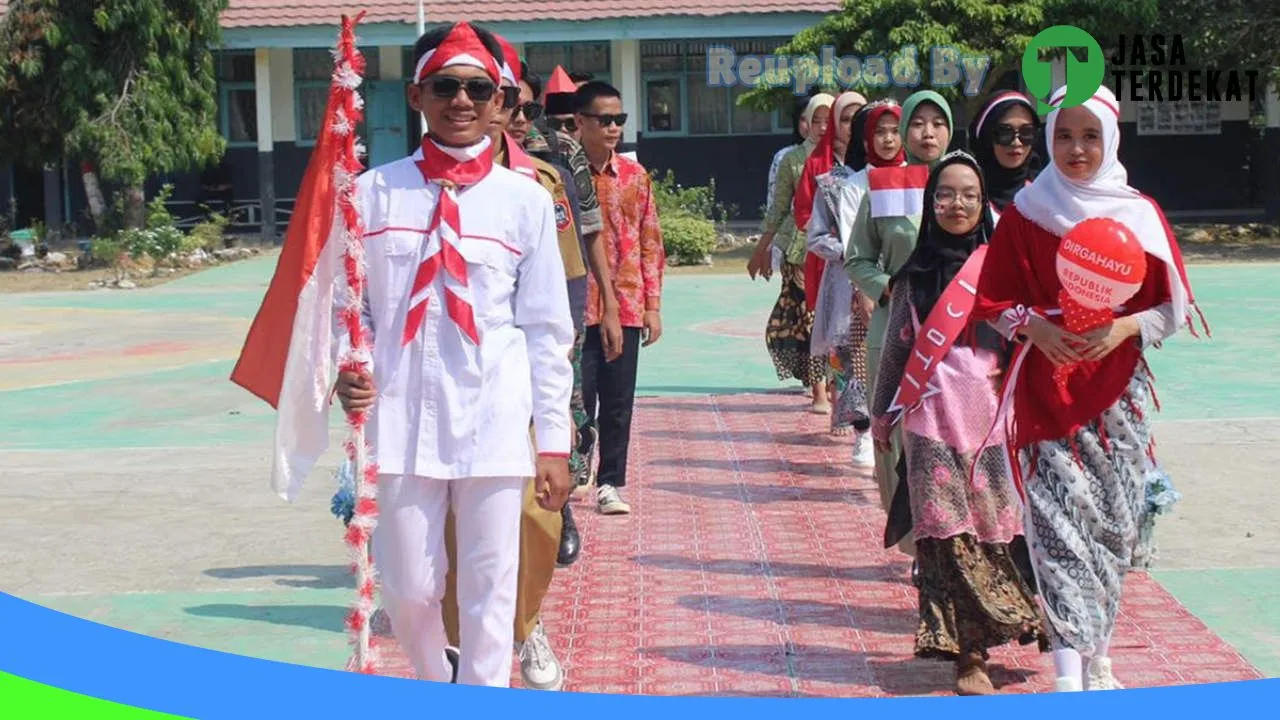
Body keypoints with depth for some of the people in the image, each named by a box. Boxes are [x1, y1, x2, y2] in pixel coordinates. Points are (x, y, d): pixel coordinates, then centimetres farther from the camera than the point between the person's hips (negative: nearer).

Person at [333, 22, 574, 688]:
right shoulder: (374, 193, 2)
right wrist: (345, 370, -10)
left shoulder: (526, 201, 1)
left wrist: (554, 440, 2)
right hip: (402, 419, 1)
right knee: (407, 588, 9)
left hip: (495, 426, -1)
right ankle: (434, 692, 38)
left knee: (490, 587, 5)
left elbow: (546, 330, 3)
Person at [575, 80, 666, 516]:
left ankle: (610, 484, 16)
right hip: (577, 306, -3)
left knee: (618, 401, 7)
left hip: (627, 305, 3)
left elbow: (651, 242, 10)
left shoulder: (635, 175, 9)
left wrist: (653, 305, 5)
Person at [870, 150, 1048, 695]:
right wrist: (883, 413, 15)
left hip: (990, 411, 0)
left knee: (993, 525, -1)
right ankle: (968, 656, 2)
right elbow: (897, 345, 14)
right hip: (932, 415, 0)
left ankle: (976, 646, 11)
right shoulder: (916, 273, 9)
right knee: (948, 533, -3)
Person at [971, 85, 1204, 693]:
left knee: (1112, 522, 4)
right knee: (1059, 520, -11)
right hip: (1046, 388, -1)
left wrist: (1123, 328, -13)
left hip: (1118, 389, 2)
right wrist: (1036, 328, -15)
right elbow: (992, 301, 4)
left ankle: (1095, 658, 20)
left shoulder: (1140, 214, 4)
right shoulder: (1024, 214, 2)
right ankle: (1071, 668, -13)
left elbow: (1172, 306, 5)